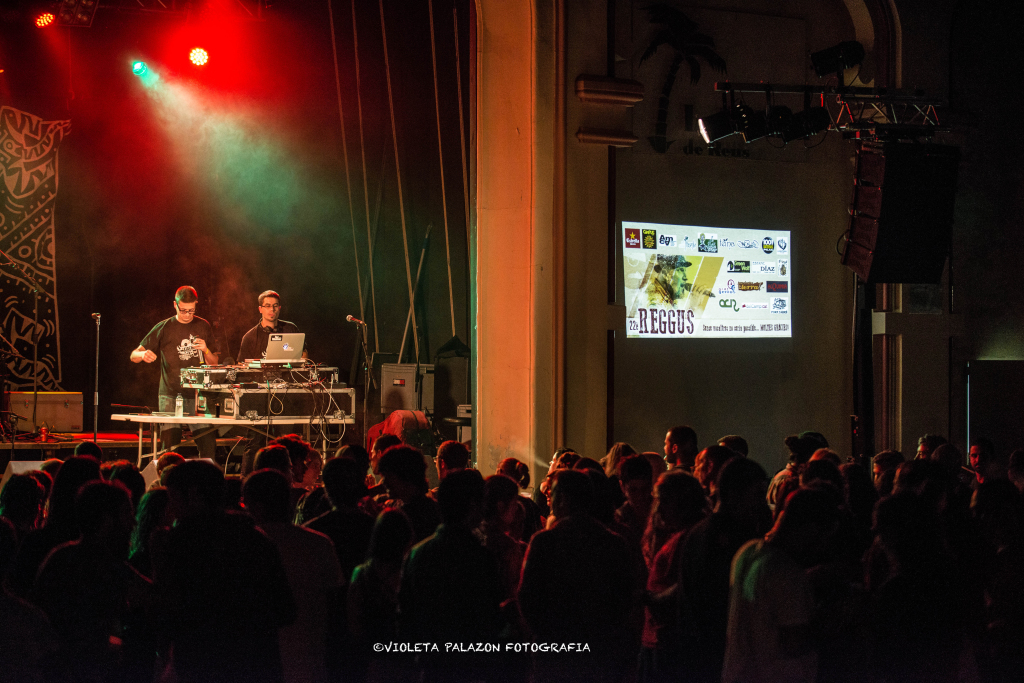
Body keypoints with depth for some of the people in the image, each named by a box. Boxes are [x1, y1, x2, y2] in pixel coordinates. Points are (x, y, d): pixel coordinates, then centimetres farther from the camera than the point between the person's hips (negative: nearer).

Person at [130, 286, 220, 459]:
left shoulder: (203, 327, 11)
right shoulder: (164, 328, 6)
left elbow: (214, 364, 14)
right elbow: (134, 355, 7)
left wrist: (206, 350, -7)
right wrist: (143, 355, -17)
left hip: (197, 394, 1)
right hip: (170, 395, -1)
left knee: (208, 445, -9)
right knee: (170, 447, -8)